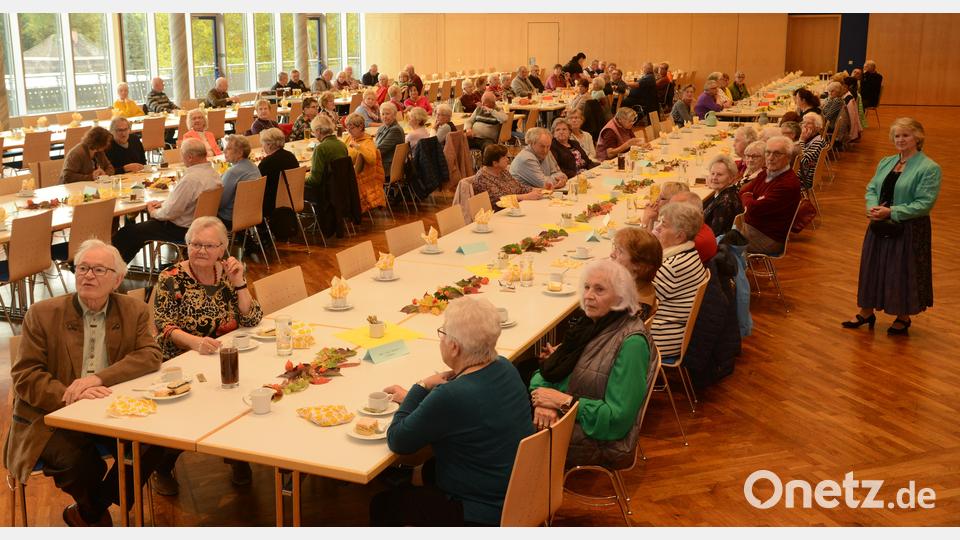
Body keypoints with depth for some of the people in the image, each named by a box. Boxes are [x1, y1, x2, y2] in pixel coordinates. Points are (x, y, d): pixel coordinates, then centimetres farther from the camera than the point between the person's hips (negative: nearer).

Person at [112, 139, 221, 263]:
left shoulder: (191, 178, -28)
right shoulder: (213, 173, 1)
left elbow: (170, 213, -23)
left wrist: (154, 212, -3)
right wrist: (163, 203, 10)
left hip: (182, 231, -10)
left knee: (128, 231, 2)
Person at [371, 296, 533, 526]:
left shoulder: (451, 397, -32)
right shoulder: (505, 368, -7)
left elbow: (397, 441, -17)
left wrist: (419, 388, -6)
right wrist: (423, 391, -1)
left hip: (483, 516, -8)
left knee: (382, 505, 11)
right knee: (431, 468, 33)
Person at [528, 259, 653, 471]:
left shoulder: (631, 342, -18)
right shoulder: (591, 326, 7)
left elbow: (618, 417, -21)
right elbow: (545, 373, 5)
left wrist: (564, 401, -21)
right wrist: (543, 401, -17)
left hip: (601, 440, -7)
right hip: (563, 418, 7)